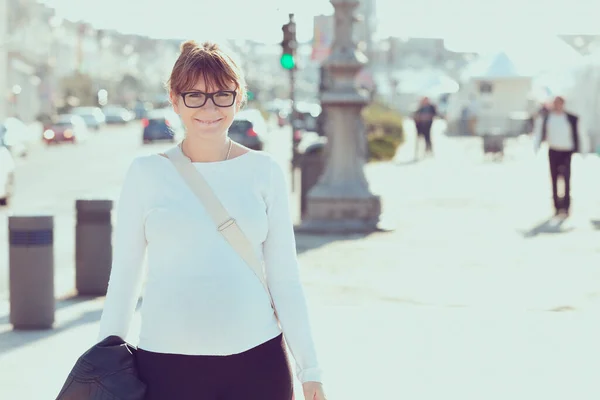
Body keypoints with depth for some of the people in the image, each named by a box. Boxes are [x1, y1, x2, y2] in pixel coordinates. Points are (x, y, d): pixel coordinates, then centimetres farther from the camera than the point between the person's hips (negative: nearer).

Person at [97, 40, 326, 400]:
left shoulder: (264, 171, 5)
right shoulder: (146, 173, 3)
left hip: (258, 359, 1)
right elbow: (123, 278, 7)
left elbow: (284, 276, 7)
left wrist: (310, 369, 4)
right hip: (167, 365, -1)